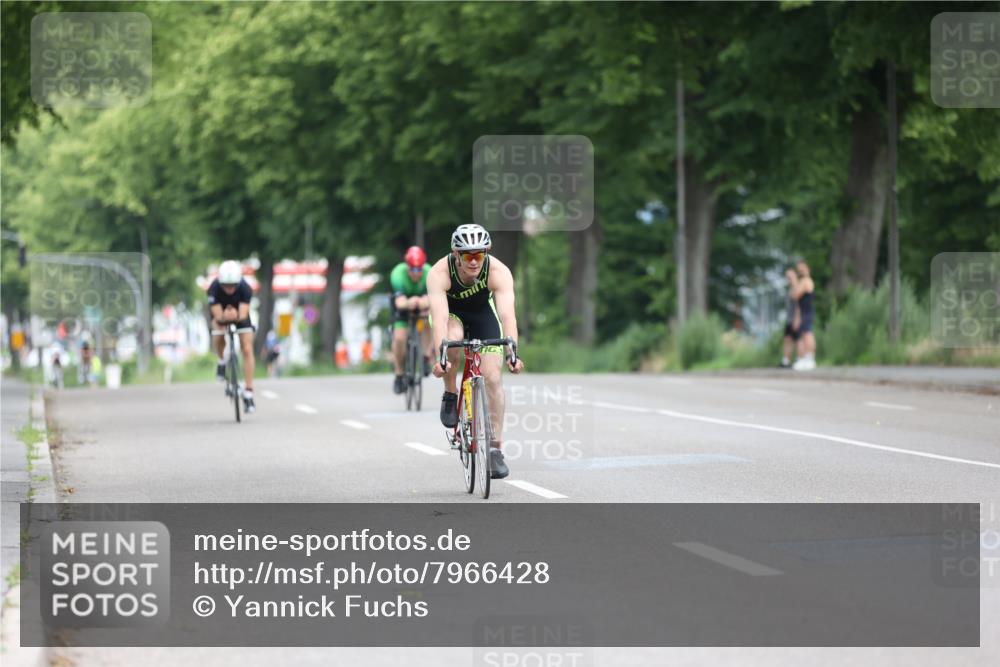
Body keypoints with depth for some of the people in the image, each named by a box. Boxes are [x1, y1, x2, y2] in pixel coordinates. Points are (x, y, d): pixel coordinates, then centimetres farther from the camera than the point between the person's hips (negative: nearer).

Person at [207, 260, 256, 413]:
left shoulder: (245, 288, -34)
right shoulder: (214, 289, -35)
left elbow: (243, 314, -41)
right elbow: (218, 316, -38)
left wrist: (236, 316, -61)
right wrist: (225, 317, -58)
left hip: (240, 314, 0)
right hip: (221, 313, 0)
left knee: (247, 349, -11)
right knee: (218, 337, -29)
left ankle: (248, 393, -7)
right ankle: (222, 361, 5)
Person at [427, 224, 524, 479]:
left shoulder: (499, 272, -33)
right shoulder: (439, 274, -35)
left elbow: (507, 315, -44)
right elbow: (439, 318, -45)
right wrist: (440, 357, -59)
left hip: (482, 312, 1)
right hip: (451, 312, -1)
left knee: (492, 377, -13)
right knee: (453, 338, -36)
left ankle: (494, 448, -5)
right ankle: (450, 396, -11)